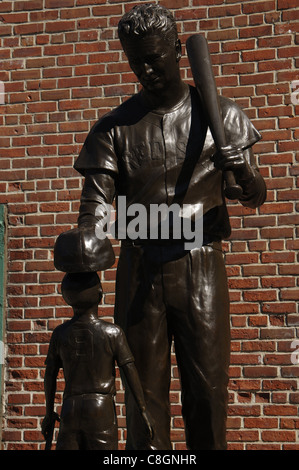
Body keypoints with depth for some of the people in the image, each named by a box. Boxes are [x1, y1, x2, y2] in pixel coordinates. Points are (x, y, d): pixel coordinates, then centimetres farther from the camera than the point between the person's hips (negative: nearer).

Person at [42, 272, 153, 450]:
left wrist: (49, 412, 21)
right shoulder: (113, 332, -4)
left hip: (70, 409, 3)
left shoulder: (60, 333, 5)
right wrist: (143, 411, 0)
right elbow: (131, 372, -5)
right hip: (102, 409, -2)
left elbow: (50, 376, 10)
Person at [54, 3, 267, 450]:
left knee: (208, 391, 1)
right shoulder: (113, 128, 6)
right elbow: (96, 203, -2)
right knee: (145, 390, 3)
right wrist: (85, 243, -24)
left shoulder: (220, 114, 6)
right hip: (140, 270, 1)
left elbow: (256, 196, 7)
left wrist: (241, 168, -17)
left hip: (201, 266, 0)